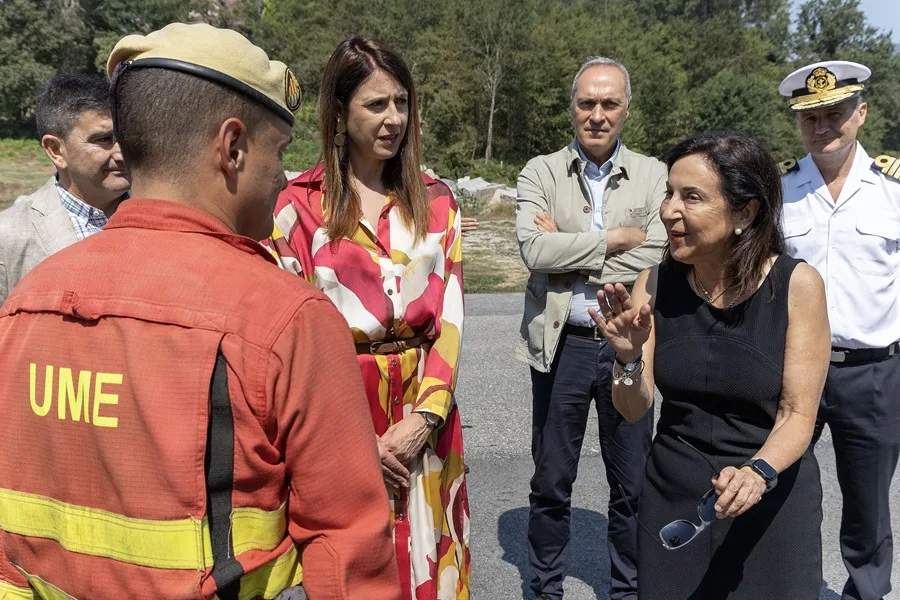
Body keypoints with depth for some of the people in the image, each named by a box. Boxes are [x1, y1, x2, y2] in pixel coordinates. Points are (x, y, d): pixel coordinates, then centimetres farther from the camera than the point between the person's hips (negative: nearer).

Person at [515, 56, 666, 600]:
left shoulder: (655, 176, 2)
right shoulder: (541, 172, 0)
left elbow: (657, 259, -12)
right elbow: (534, 249, -15)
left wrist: (567, 249, -13)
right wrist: (615, 238, -13)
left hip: (629, 345, 1)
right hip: (561, 346, 0)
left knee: (633, 483, 14)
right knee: (552, 481, 14)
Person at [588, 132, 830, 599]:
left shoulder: (796, 285, -15)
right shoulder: (654, 285, -8)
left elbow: (798, 416, -12)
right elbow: (634, 410, -6)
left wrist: (759, 473, -31)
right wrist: (628, 355, -25)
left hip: (773, 501, -2)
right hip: (672, 497, 3)